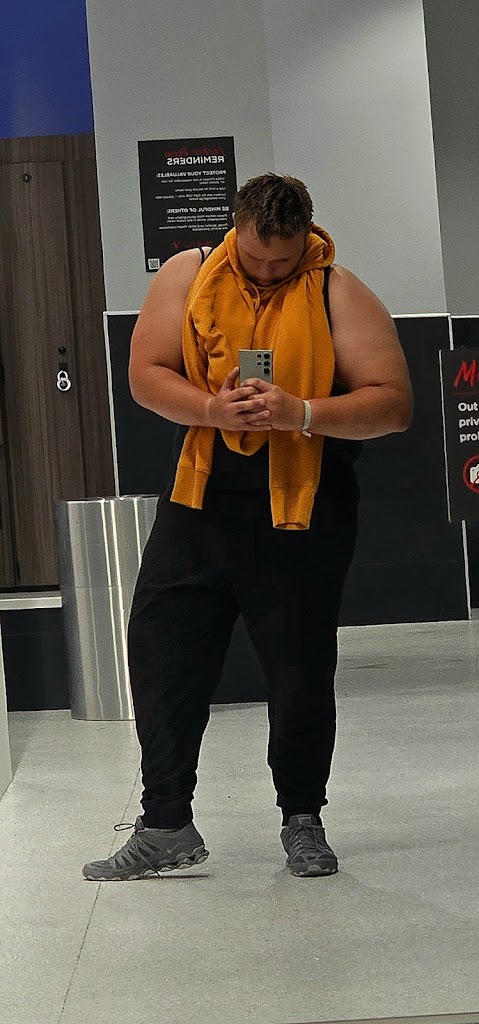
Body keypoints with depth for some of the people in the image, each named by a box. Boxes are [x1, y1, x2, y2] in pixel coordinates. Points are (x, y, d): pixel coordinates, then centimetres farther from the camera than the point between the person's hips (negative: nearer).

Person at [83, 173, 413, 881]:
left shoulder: (338, 294, -4)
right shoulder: (188, 276, 3)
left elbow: (393, 403, -9)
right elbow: (146, 374, 0)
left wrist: (301, 413, -22)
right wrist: (211, 409, -19)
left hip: (303, 511, -2)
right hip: (200, 501, 3)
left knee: (301, 673, 5)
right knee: (159, 654, 0)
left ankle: (303, 820, 25)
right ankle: (166, 827, 12)